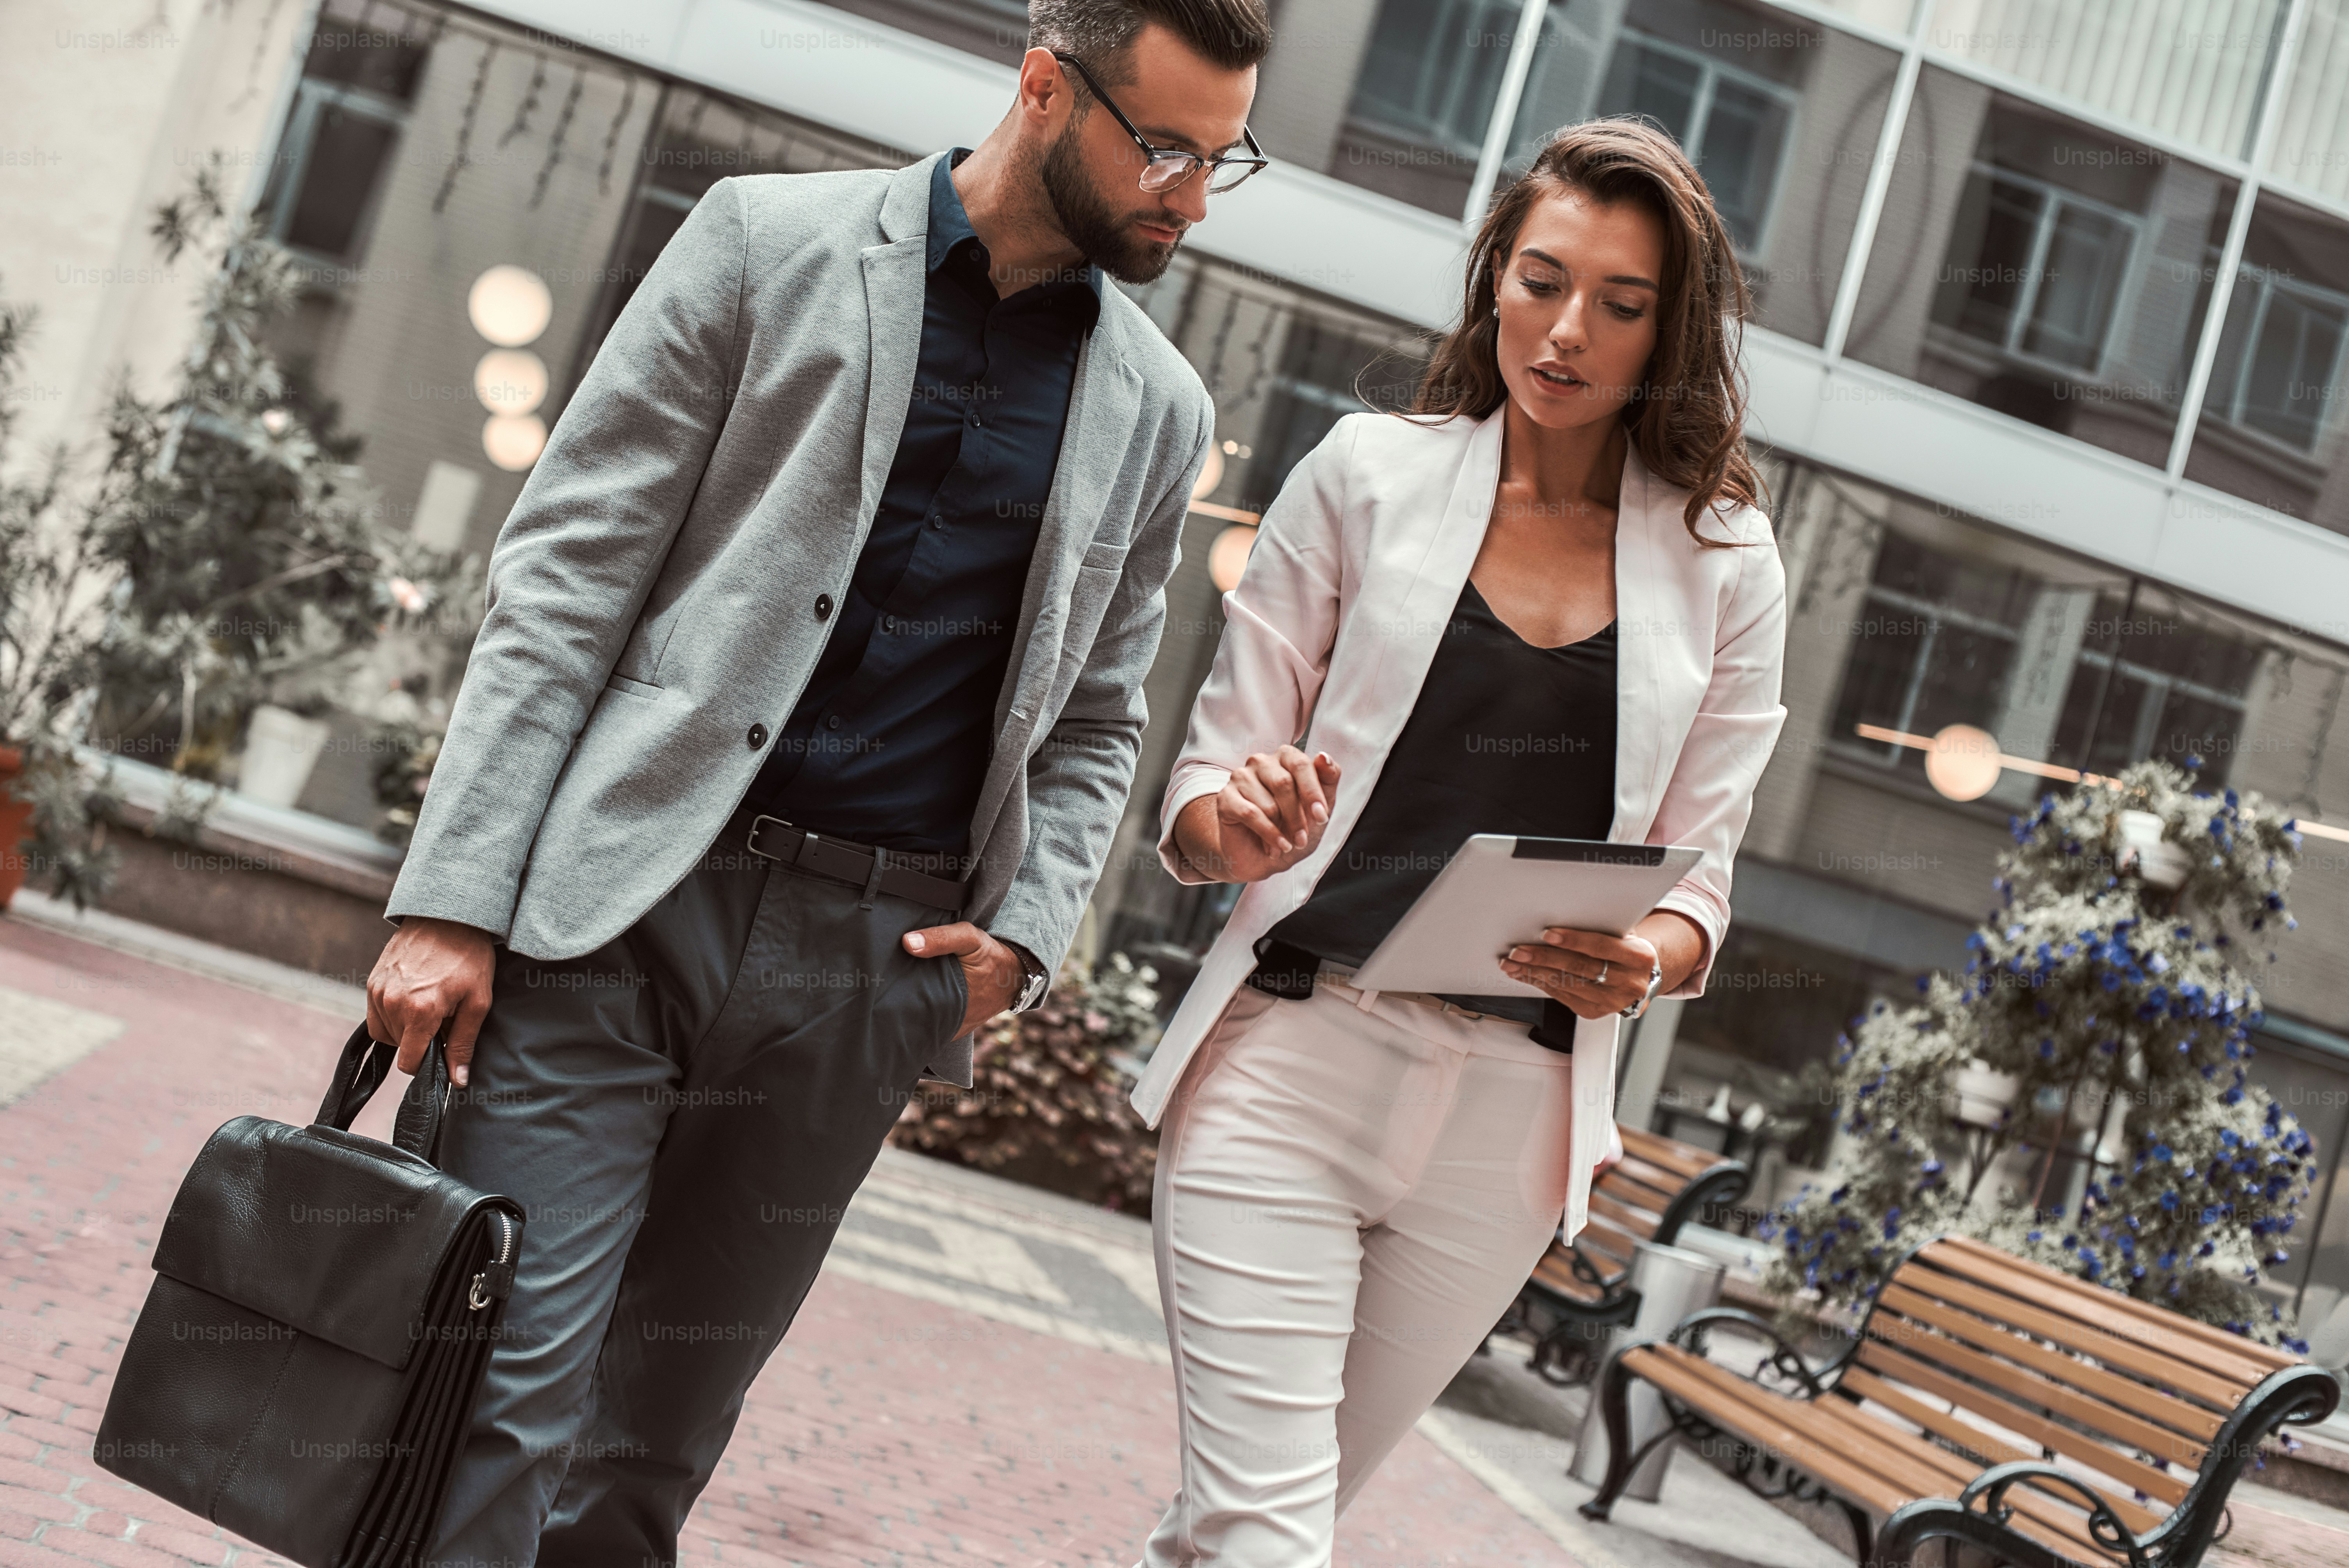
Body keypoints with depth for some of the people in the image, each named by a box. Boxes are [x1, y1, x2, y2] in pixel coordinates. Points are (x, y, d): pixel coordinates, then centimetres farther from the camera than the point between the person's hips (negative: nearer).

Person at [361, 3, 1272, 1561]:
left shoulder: (1159, 410, 12)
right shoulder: (769, 241, 2)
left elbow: (1096, 723, 21)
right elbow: (565, 572, -2)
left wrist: (1023, 932, 2)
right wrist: (452, 900, -10)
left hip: (874, 960, 3)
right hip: (627, 903, -3)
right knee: (504, 1395, -8)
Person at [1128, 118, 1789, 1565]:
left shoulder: (1724, 564, 6)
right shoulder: (1371, 472, 2)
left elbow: (1699, 876, 7)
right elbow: (1205, 786, 4)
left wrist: (1643, 963, -15)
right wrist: (1239, 826, -19)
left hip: (1513, 1117, 2)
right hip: (1291, 1063, -2)